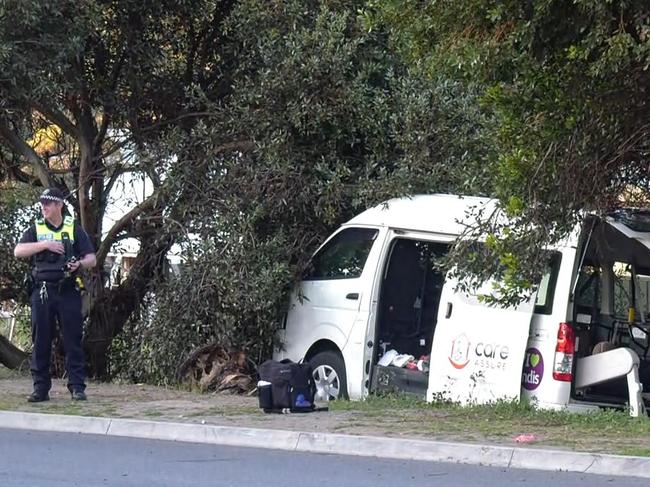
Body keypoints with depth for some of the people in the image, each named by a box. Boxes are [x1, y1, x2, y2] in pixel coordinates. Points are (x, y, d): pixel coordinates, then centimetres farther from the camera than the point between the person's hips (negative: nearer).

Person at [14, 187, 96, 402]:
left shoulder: (74, 229, 8)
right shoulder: (36, 229, 10)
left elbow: (92, 259, 5)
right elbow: (18, 251, -5)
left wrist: (80, 263, -17)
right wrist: (44, 244, -15)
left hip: (68, 291, -1)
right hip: (42, 292, 1)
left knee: (73, 340, -2)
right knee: (40, 340, 2)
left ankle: (77, 387, 0)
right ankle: (41, 388, 6)